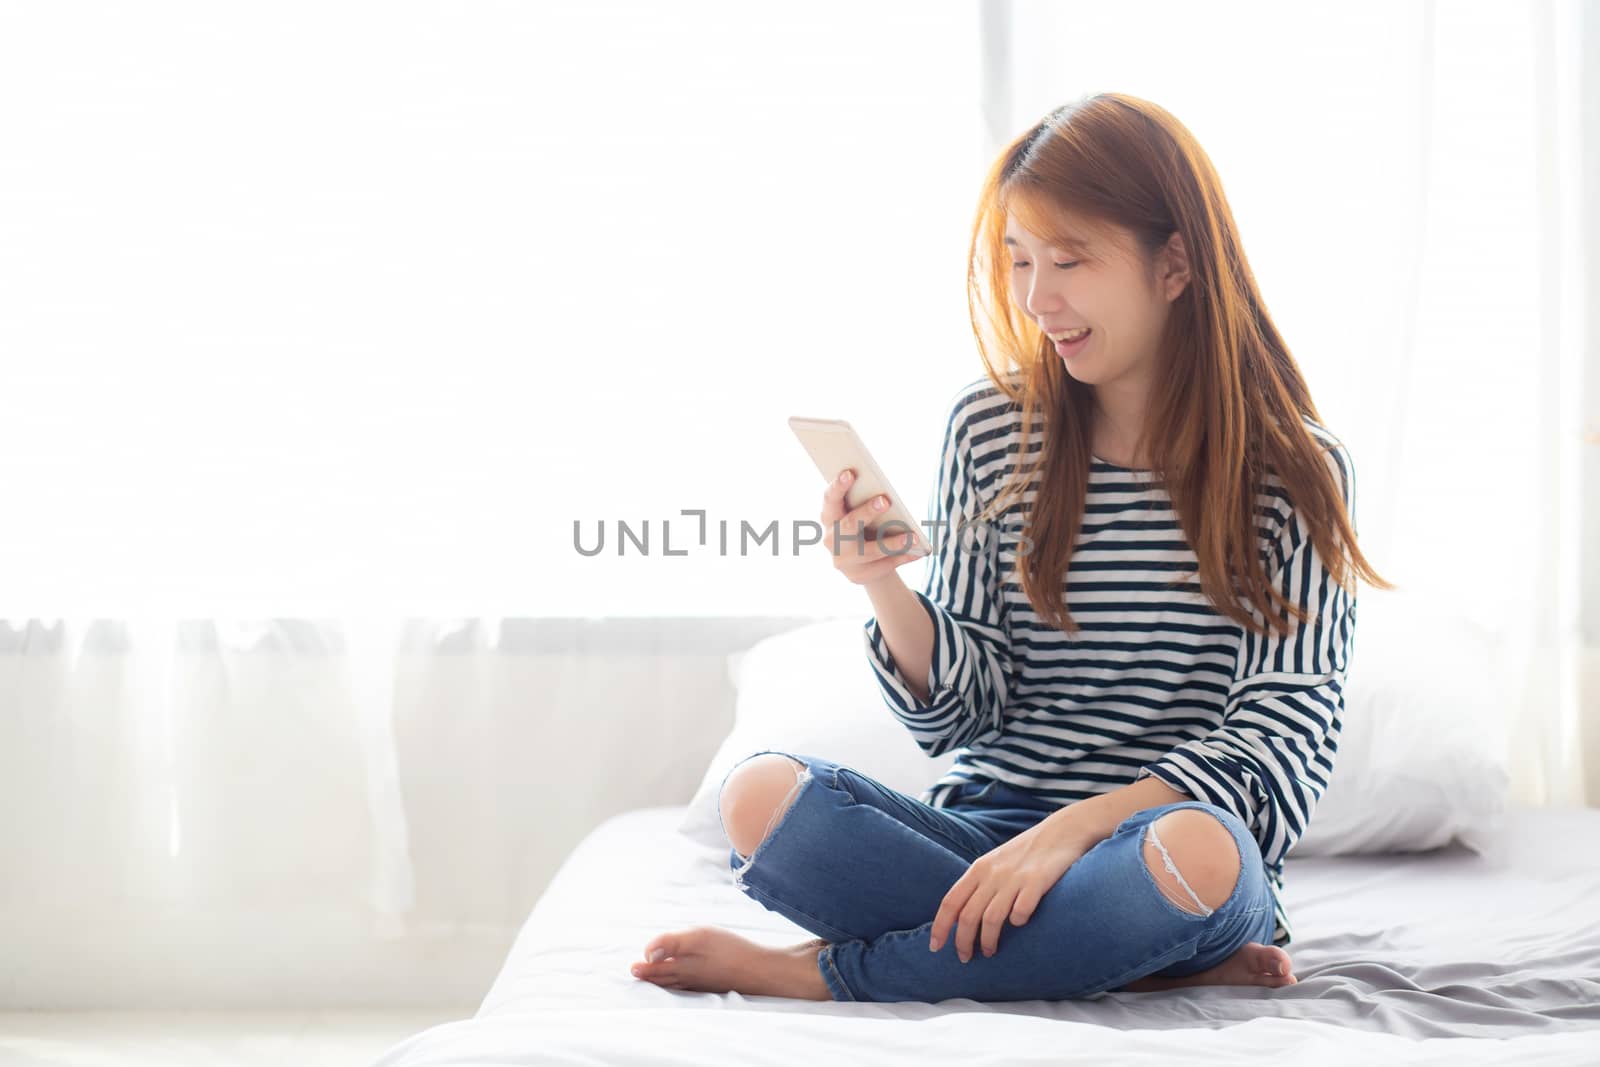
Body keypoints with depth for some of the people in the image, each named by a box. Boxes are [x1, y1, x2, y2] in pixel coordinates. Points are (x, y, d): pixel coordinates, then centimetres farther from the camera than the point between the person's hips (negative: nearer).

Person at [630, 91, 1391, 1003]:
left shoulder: (1295, 469, -1)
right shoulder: (990, 431, 6)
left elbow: (1284, 737, -9)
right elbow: (962, 713, 6)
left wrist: (1074, 826, -22)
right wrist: (885, 585, -14)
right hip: (986, 831, 3)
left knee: (1195, 849, -39)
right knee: (760, 794, -24)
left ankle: (819, 973, -20)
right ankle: (1154, 955, -19)